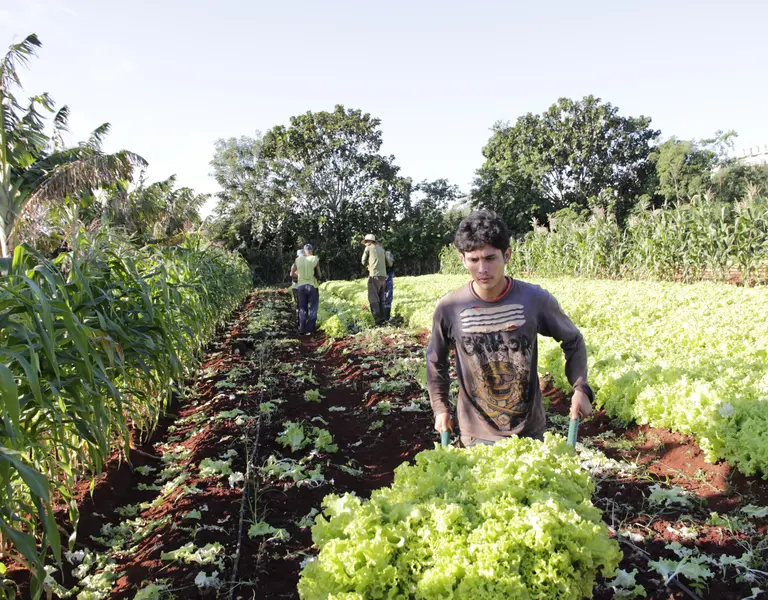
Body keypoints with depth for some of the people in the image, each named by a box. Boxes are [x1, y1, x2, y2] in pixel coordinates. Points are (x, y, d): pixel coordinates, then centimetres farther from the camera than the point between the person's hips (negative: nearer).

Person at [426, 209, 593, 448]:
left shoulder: (536, 299, -15)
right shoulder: (449, 307, -14)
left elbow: (573, 342, 3)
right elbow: (435, 360, 4)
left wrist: (581, 388, -9)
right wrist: (440, 408, 6)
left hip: (530, 429, 1)